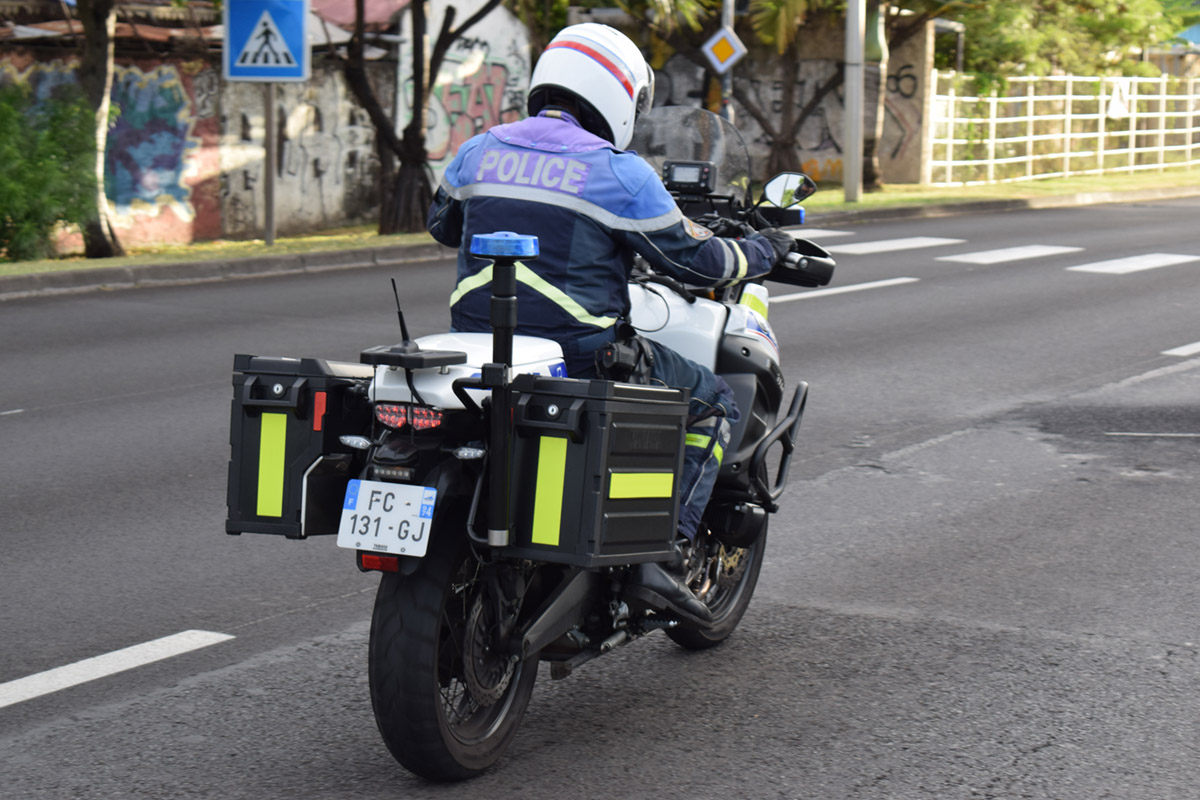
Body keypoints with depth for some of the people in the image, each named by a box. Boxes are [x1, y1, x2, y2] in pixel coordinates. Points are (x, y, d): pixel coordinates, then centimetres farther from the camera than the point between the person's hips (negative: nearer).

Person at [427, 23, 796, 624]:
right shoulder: (619, 173, -9)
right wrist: (762, 251, 16)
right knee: (713, 402, 11)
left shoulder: (479, 151, 8)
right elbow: (694, 260, -3)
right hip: (580, 358, -6)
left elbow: (443, 224, 26)